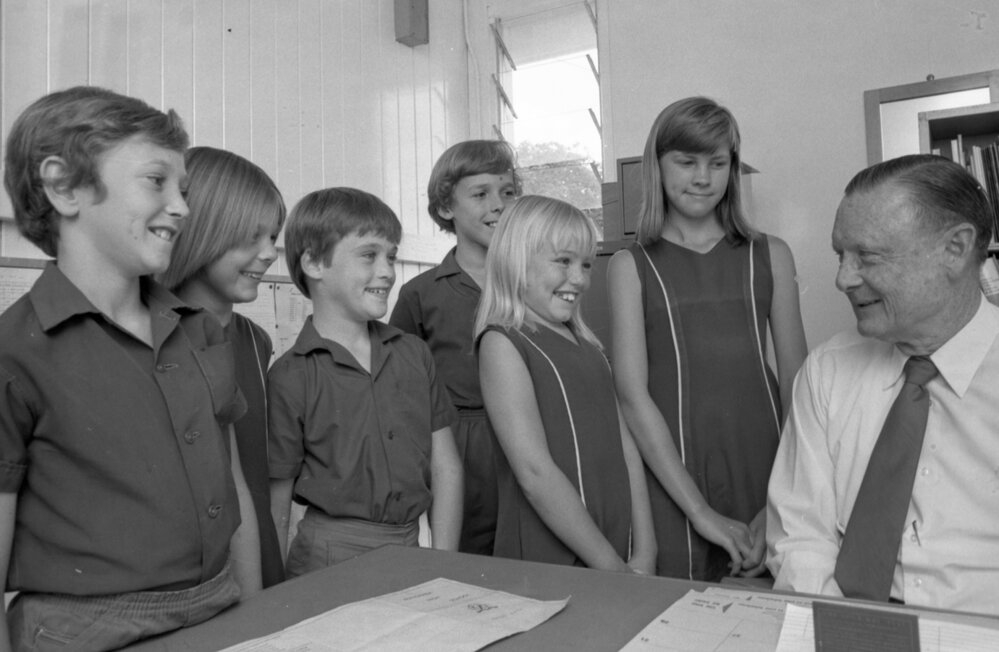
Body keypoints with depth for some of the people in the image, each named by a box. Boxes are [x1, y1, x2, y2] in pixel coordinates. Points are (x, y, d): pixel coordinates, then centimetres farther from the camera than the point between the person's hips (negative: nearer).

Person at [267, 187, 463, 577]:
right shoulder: (290, 378, -9)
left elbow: (445, 467, 5)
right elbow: (275, 507, -4)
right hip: (331, 556, -4)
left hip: (411, 551, 4)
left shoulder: (414, 354, 3)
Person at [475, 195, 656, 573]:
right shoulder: (502, 342, -10)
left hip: (618, 553, 6)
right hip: (547, 566, -6)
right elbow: (536, 473, -17)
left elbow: (625, 449, 7)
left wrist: (644, 555, -1)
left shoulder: (586, 344, 13)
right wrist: (614, 569, -14)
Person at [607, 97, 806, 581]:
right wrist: (701, 512, -11)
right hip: (672, 481, -2)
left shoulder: (770, 256, 9)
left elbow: (796, 384, 5)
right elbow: (632, 394, -6)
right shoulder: (630, 266, 3)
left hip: (763, 465, 2)